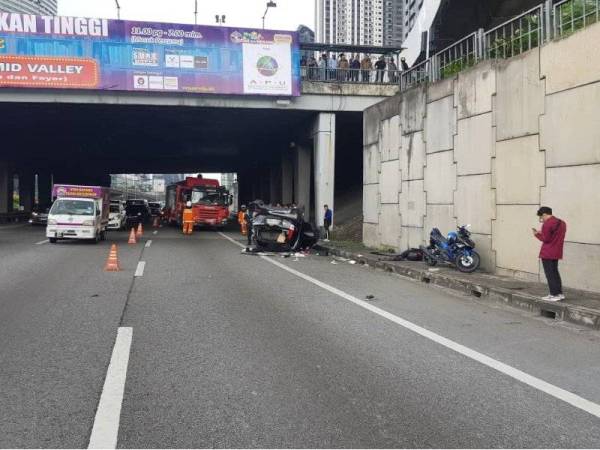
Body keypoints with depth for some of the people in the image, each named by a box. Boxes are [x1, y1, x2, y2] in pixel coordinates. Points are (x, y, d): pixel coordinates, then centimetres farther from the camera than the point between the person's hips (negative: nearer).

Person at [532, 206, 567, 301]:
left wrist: (537, 234, -2)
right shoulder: (562, 223, 12)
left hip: (547, 254, -9)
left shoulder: (547, 224, -17)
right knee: (555, 272, 18)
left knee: (550, 274, -1)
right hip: (556, 253, 9)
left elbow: (545, 239, -17)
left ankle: (554, 295, 1)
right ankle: (559, 293, 20)